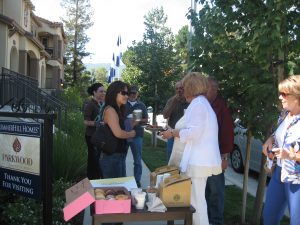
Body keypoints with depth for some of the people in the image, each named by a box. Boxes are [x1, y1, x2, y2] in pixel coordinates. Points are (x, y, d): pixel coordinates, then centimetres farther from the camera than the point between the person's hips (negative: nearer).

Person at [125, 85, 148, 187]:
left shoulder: (141, 105, 10)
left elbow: (146, 120, 11)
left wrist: (139, 121, -9)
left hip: (137, 134, 1)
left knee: (137, 160, 1)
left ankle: (137, 180, 10)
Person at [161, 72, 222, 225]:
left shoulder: (197, 103, -11)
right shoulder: (203, 103, 20)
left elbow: (194, 132, -20)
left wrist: (173, 133, -7)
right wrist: (175, 132, 15)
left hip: (198, 160, -10)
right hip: (202, 159, 10)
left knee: (196, 200, -5)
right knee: (197, 198, 15)